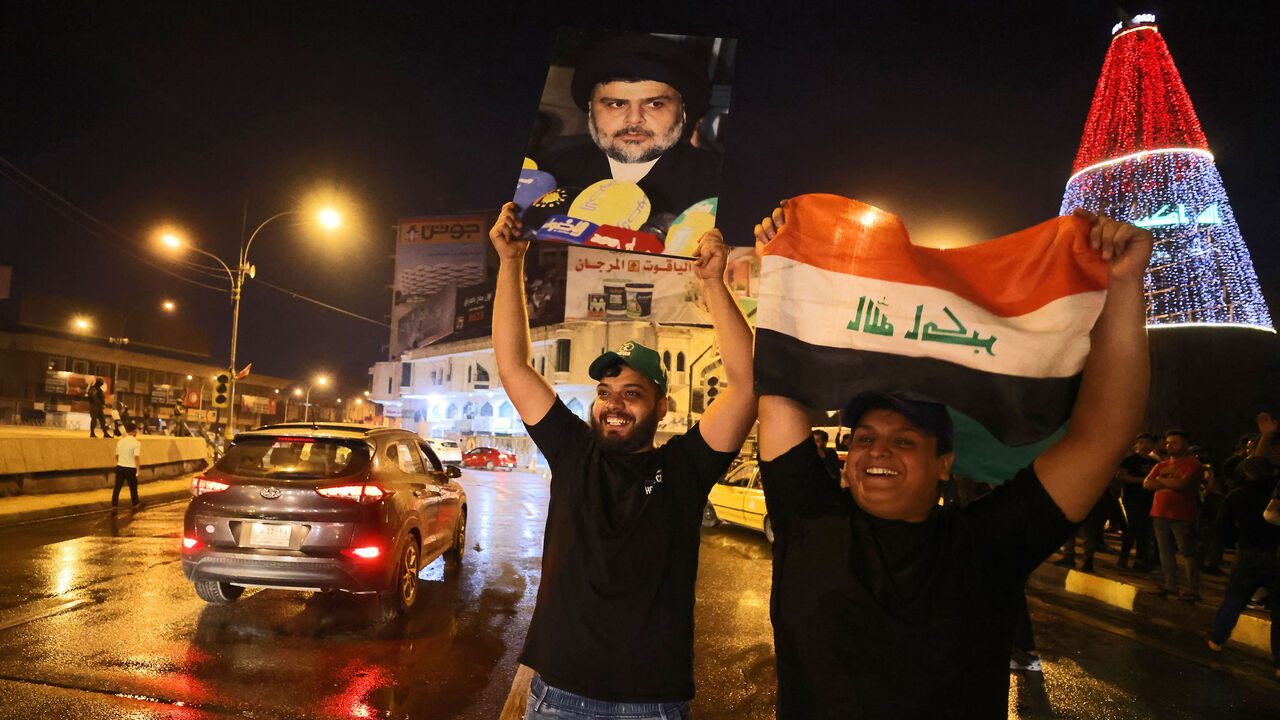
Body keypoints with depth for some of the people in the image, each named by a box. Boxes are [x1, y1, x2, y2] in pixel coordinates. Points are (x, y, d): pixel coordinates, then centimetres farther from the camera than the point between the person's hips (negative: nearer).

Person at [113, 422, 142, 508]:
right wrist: (138, 470, -17)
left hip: (120, 467, 5)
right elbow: (136, 457, -20)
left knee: (117, 487, 9)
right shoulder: (136, 442, -13)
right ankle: (135, 504, 24)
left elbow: (117, 455, 15)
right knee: (133, 487, 11)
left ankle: (114, 504, 8)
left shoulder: (120, 441, 5)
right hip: (131, 468, -4)